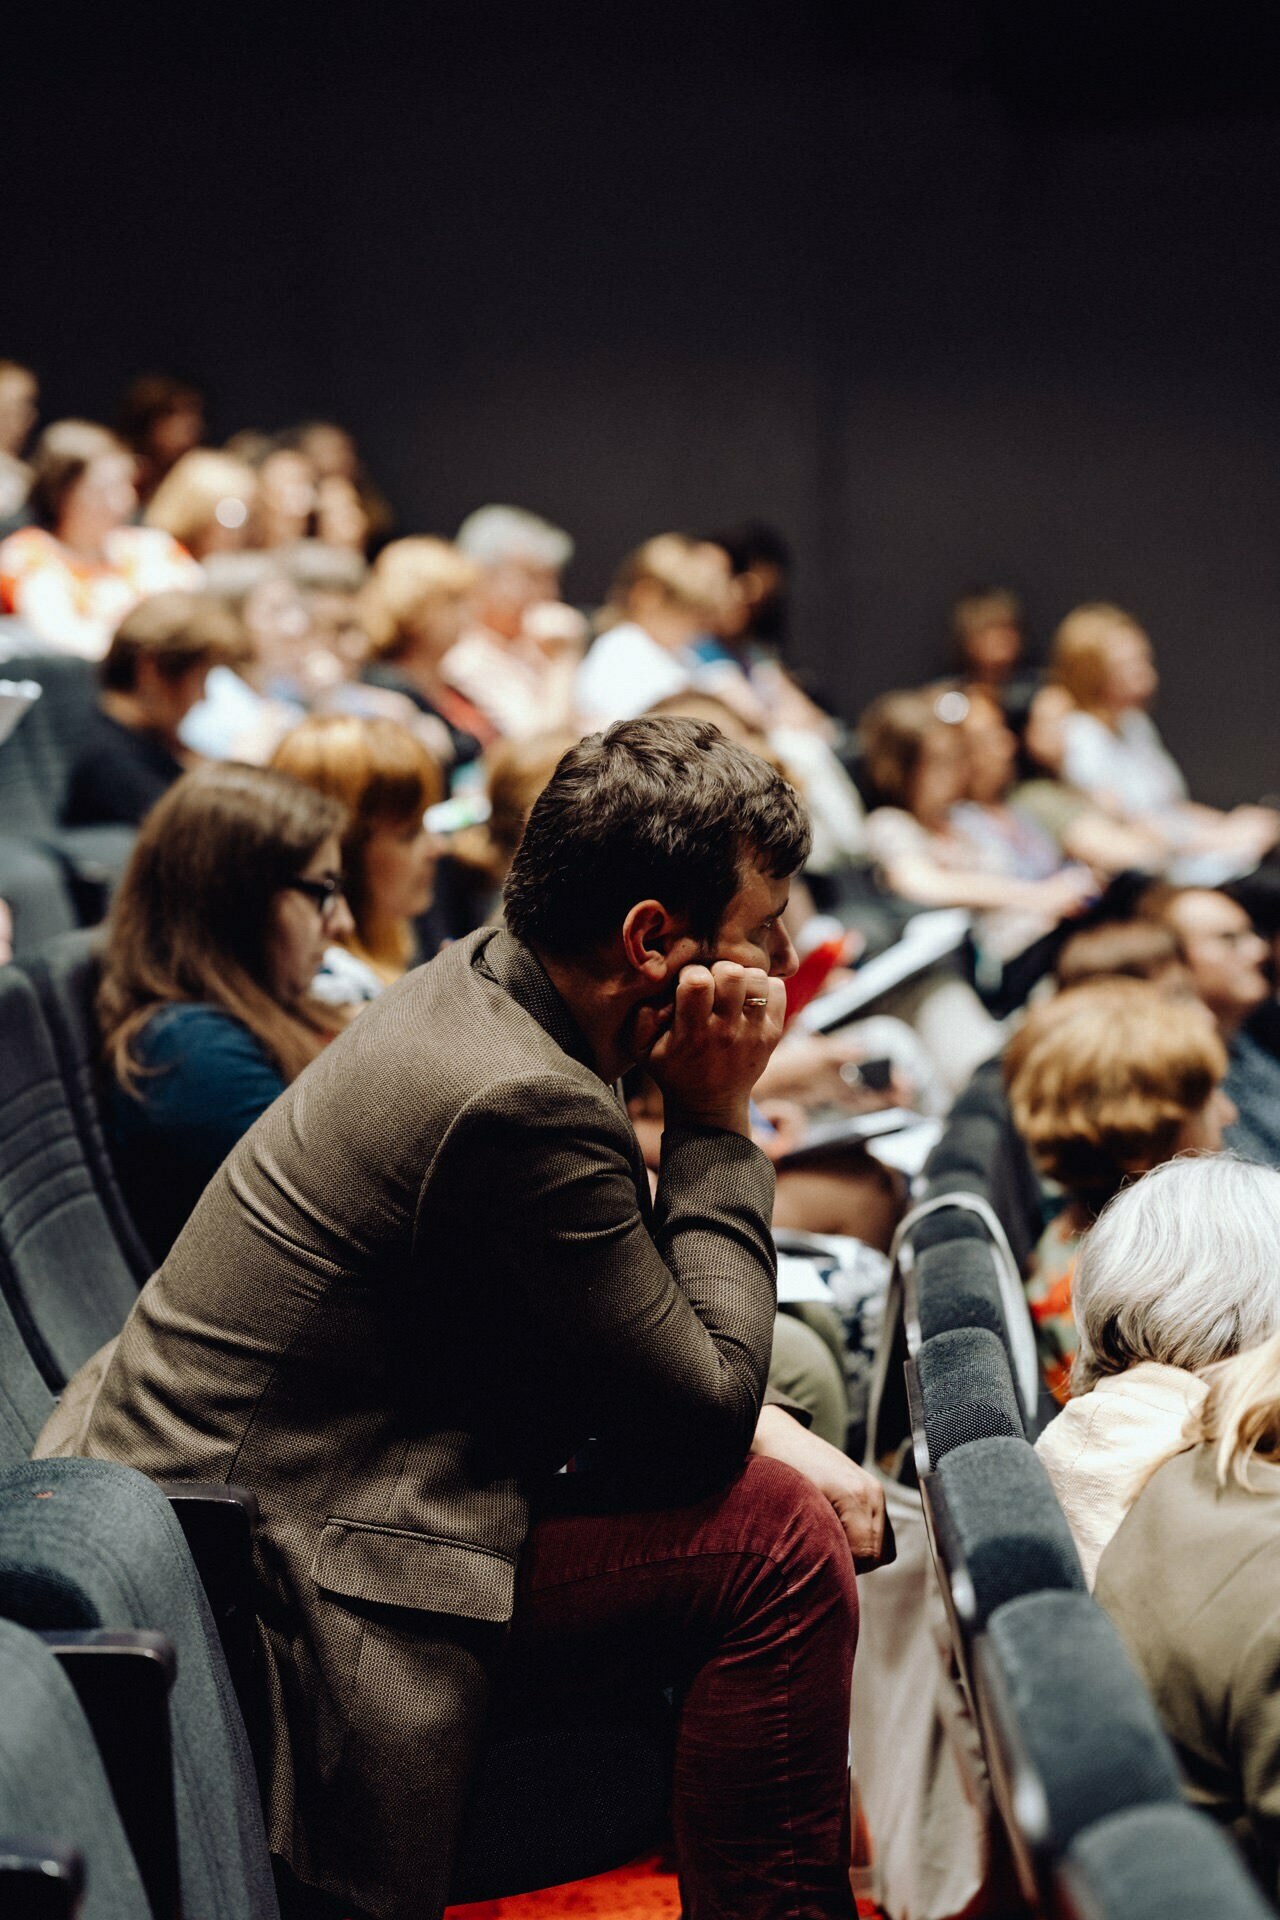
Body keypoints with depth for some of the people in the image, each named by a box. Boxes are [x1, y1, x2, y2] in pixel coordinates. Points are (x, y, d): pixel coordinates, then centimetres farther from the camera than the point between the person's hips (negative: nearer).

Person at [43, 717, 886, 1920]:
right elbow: (703, 1414, -17)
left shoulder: (473, 989, 5)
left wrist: (777, 1435, 3)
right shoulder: (522, 1101, -25)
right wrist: (715, 1122, -13)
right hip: (276, 1595, -10)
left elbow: (648, 1334, 17)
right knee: (781, 1543, -15)